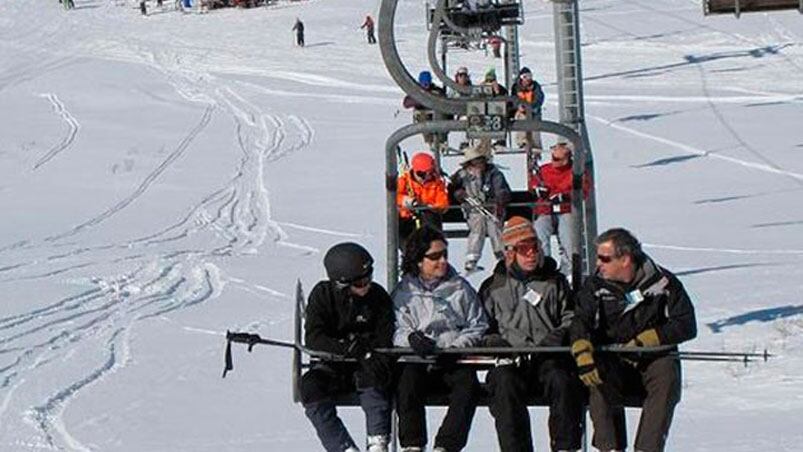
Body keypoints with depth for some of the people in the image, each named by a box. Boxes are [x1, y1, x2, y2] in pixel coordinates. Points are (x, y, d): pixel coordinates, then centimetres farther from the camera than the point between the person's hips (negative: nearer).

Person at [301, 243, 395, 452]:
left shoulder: (378, 295, -4)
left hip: (368, 363, 0)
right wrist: (346, 347, -30)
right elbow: (313, 338, -14)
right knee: (310, 386, -29)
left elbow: (386, 339, -5)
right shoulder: (323, 294, -6)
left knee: (371, 373, -35)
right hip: (334, 364, 1)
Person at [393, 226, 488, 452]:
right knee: (407, 381, -32)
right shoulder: (403, 292, 10)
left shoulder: (460, 288, 11)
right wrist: (411, 337, -20)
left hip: (454, 361, 0)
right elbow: (396, 330, 3)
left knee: (468, 383, -31)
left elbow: (478, 327, 8)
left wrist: (455, 347, -9)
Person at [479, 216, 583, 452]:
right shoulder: (493, 287, 20)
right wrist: (493, 341, -2)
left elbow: (571, 317, 19)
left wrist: (560, 335, -2)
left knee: (563, 381, -33)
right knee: (505, 383, -35)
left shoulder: (556, 282, 22)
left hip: (549, 356, 0)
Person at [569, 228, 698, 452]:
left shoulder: (663, 282, -1)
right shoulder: (595, 286, 4)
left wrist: (644, 341, -15)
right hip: (612, 360, 1)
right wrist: (583, 355, -32)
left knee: (667, 378, -32)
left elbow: (687, 326, -4)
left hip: (655, 357, -1)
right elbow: (580, 322, -11)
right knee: (599, 378, -31)